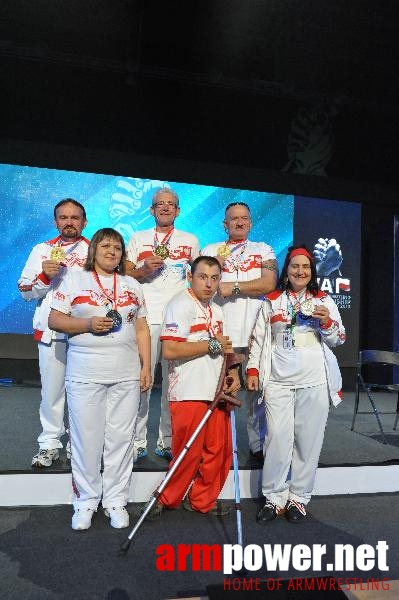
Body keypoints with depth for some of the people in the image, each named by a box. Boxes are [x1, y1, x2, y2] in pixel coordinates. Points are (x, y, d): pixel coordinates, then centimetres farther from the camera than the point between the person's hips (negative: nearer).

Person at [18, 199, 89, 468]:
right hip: (51, 331, 2)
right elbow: (25, 291, 11)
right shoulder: (42, 250, 14)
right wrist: (43, 277, -6)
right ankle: (50, 443, 19)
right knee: (52, 389, 5)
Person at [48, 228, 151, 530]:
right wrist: (88, 324, -14)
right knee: (87, 438, 2)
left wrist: (146, 366, 5)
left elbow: (142, 329, 12)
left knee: (121, 438, 6)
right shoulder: (74, 280, 7)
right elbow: (54, 320, 1)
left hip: (127, 375, 2)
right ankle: (86, 501, 20)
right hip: (85, 374, -2)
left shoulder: (132, 285, 15)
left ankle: (116, 500, 20)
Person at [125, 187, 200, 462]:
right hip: (146, 317, -1)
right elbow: (126, 275, 11)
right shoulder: (138, 239, 15)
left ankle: (168, 441, 12)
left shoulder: (191, 240, 17)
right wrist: (144, 269, -8)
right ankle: (138, 442, 6)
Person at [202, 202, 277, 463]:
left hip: (254, 331, 0)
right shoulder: (211, 250, 14)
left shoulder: (263, 250, 12)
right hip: (219, 331, 0)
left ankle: (258, 444, 18)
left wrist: (233, 287, -9)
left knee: (257, 389, 5)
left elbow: (269, 283, -5)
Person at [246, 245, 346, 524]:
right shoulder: (272, 301, 10)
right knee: (278, 438, -4)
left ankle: (298, 497, 18)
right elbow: (259, 338, 11)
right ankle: (274, 497, 11)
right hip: (278, 380, 0)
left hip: (315, 381, 0)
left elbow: (338, 340, 9)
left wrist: (327, 322, -11)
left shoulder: (325, 301, 9)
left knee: (308, 440, 3)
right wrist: (253, 369, 3)